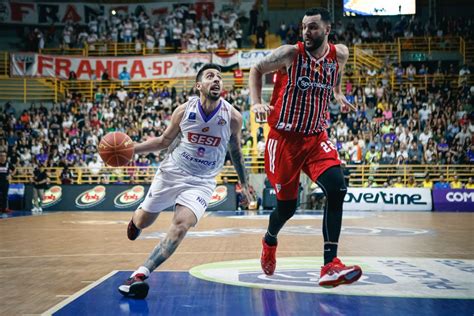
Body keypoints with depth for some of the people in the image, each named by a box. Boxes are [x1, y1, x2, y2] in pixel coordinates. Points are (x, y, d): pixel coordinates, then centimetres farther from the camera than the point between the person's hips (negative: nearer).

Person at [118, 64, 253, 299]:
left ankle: (140, 275, -20)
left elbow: (235, 151, 6)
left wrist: (244, 184, 10)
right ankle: (135, 218, 53)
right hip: (172, 172, 1)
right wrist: (132, 148, -9)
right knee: (143, 221, 13)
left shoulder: (232, 116, -11)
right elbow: (164, 140, 5)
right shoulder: (184, 110, -10)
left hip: (202, 182, -1)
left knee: (181, 226, -24)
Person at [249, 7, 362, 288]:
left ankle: (330, 265, -20)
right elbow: (257, 70, 4)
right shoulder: (290, 54, -11)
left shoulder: (340, 54, 0)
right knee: (287, 205, 5)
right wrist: (256, 102, -8)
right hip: (285, 138, -3)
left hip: (316, 137, 3)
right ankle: (270, 241, 41)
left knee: (337, 188, -22)